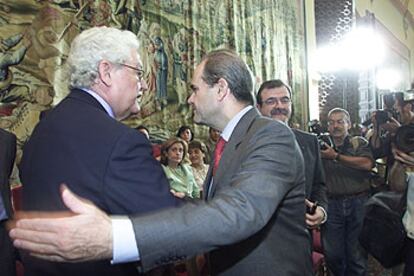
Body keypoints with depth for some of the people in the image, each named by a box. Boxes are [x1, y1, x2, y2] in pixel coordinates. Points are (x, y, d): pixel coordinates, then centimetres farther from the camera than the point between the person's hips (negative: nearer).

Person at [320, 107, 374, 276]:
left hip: (358, 203, -2)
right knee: (333, 254, 7)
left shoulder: (359, 143, 4)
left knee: (357, 254, 5)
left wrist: (336, 156, -13)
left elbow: (367, 164, -16)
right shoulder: (324, 148, 11)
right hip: (332, 204, 2)